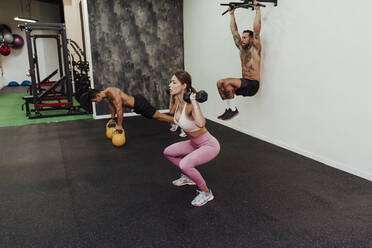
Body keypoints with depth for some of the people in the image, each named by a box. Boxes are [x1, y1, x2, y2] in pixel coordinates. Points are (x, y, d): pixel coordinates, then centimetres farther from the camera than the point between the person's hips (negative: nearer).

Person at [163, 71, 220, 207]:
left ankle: (206, 192, -5)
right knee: (167, 152, 12)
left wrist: (193, 101, -42)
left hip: (210, 145, -9)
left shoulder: (190, 104, -29)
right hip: (194, 143, 9)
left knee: (185, 164, -29)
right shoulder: (178, 101, -5)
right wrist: (173, 96, 15)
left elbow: (200, 124, -50)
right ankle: (188, 177, 30)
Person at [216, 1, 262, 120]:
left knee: (227, 82, -27)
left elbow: (256, 29, -13)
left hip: (252, 85, -7)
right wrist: (232, 14, 24)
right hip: (244, 84, 8)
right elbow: (234, 31, 21)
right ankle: (229, 108, -4)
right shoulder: (241, 48, 16)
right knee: (220, 83, -9)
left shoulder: (255, 48, -3)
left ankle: (233, 109, -16)